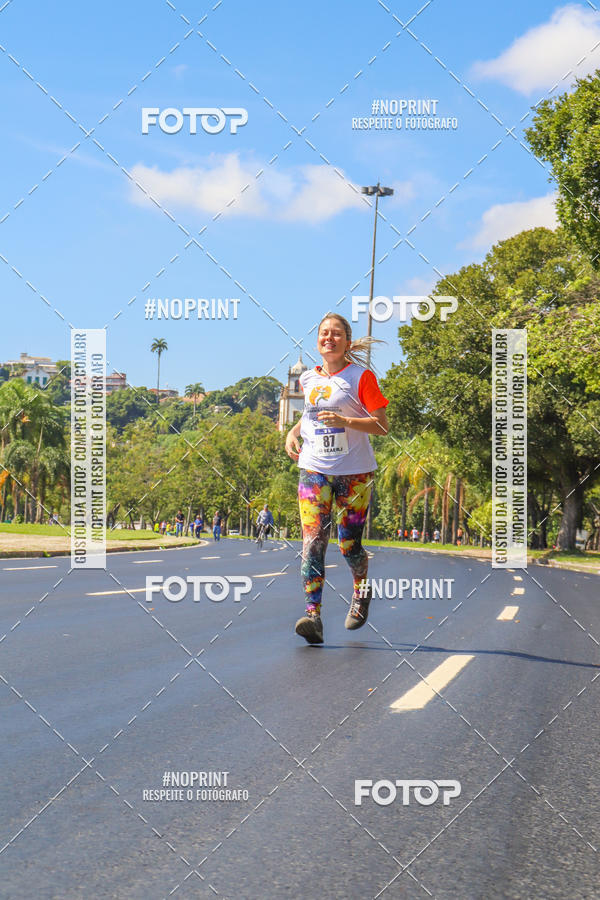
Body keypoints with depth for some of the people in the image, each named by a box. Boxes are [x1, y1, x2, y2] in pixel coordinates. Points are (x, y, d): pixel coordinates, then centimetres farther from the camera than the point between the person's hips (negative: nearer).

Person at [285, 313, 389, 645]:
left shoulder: (361, 376, -3)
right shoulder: (308, 379, 12)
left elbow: (382, 426, -6)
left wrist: (346, 421, -20)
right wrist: (293, 432, 11)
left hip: (354, 472, -3)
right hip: (314, 470, 3)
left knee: (349, 544, 2)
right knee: (312, 541, -12)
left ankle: (361, 589, 35)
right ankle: (313, 616, -17)